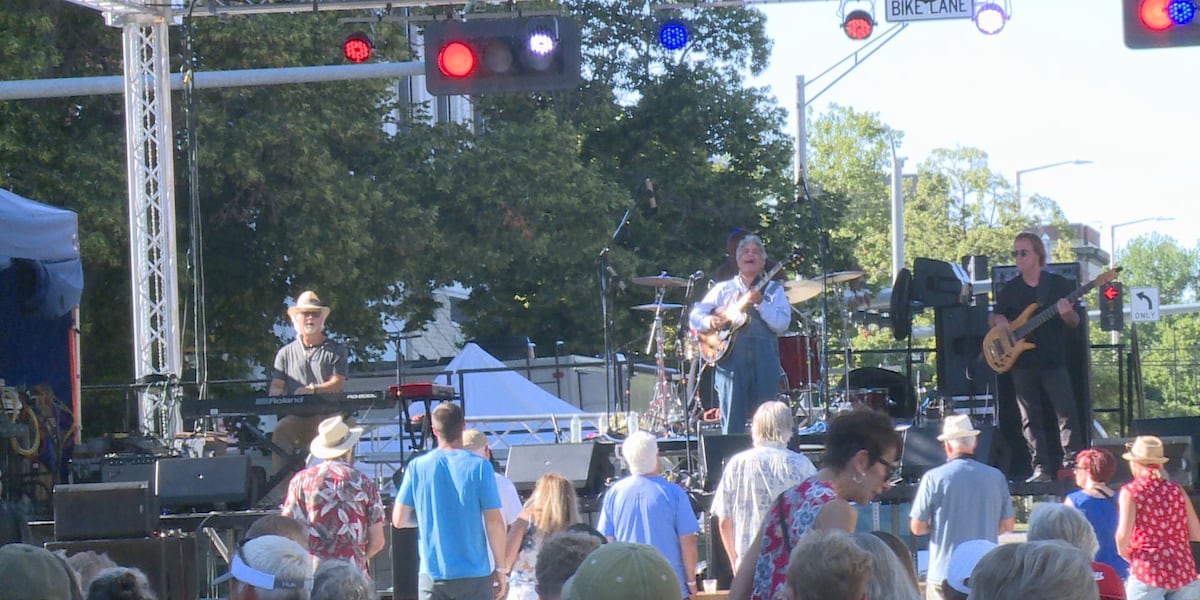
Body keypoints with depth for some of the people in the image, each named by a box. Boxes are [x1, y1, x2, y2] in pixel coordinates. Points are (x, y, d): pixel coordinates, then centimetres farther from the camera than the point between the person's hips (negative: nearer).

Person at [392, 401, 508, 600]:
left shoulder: (417, 467, 0)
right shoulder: (479, 467, -6)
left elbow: (398, 520, 3)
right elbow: (494, 522, -7)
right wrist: (501, 568, 3)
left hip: (432, 574, 2)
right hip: (474, 575, -2)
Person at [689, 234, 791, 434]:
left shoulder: (773, 290, 14)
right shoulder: (723, 289, 16)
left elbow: (782, 324, -1)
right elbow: (695, 314, 10)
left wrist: (760, 303, -14)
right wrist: (710, 321, -11)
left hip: (765, 359, 0)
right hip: (730, 356, 0)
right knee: (732, 424, -5)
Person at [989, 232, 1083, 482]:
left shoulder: (1059, 285, 2)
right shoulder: (1009, 290, 10)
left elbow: (1074, 323, 2)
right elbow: (992, 318, 17)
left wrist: (1068, 315, -21)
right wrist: (998, 321, -7)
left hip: (1053, 360, -3)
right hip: (1022, 363, 3)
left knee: (1067, 412, -10)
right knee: (1030, 419, 2)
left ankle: (1071, 464, -6)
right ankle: (1041, 469, 4)